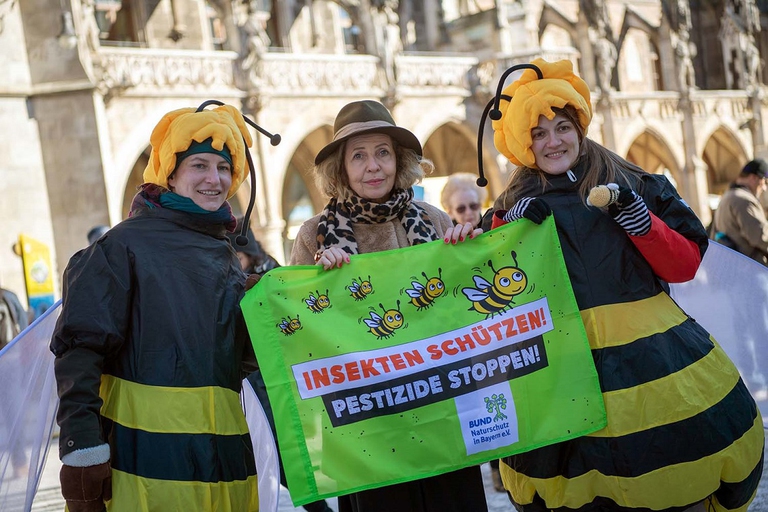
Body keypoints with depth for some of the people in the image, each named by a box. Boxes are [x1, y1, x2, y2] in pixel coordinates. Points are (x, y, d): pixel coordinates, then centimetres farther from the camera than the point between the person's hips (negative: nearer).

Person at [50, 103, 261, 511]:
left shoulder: (225, 255, 16)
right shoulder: (127, 243, -3)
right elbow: (81, 345, -10)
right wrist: (80, 446, -17)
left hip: (224, 453, 6)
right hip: (146, 457, -6)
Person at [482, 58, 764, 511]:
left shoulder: (638, 186, 7)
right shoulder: (515, 207, 9)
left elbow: (685, 265, 2)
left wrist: (636, 215, -12)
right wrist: (511, 227, -9)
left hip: (652, 353, 0)